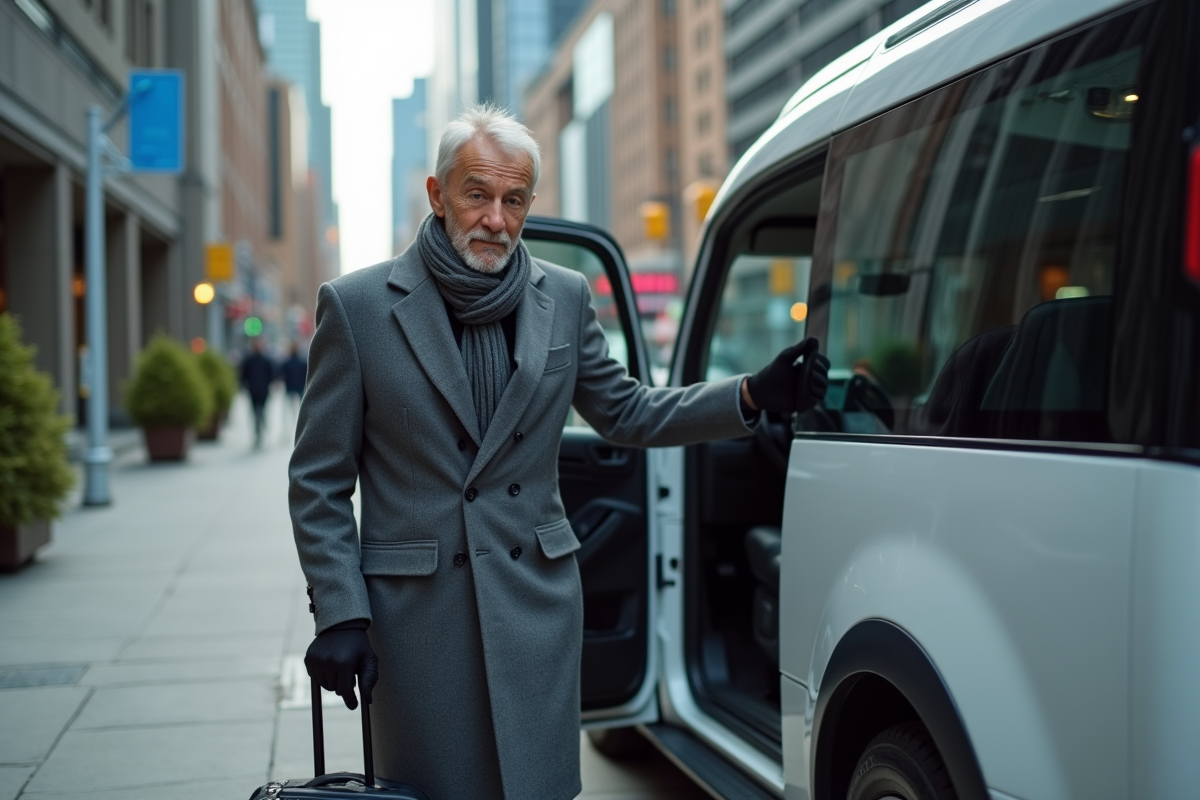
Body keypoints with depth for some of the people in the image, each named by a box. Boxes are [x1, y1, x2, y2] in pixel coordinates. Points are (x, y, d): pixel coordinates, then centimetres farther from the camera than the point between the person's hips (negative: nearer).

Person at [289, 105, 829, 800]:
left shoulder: (564, 298, 6)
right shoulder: (358, 306, -3)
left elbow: (625, 414, 16)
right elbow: (319, 481, -1)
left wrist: (756, 395, 5)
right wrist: (339, 612, -9)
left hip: (537, 605, 3)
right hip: (417, 613, -2)